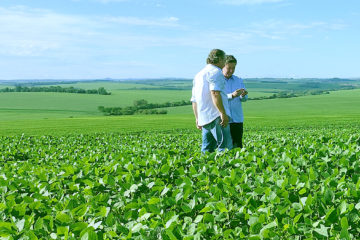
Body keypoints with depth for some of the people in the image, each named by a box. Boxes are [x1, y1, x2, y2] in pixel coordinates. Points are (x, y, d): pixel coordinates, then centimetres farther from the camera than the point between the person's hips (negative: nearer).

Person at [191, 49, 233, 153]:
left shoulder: (199, 75, 26)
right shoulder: (215, 72, -3)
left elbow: (194, 100, 26)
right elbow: (215, 93, -18)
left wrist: (197, 119, 28)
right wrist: (223, 113, -21)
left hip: (204, 118, 9)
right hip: (216, 116, -9)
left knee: (207, 149, 7)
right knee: (226, 148, -13)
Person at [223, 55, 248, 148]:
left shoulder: (239, 81, 15)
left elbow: (244, 99, 7)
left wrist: (243, 95, -17)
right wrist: (232, 95, -27)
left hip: (237, 120, 4)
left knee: (238, 146, 2)